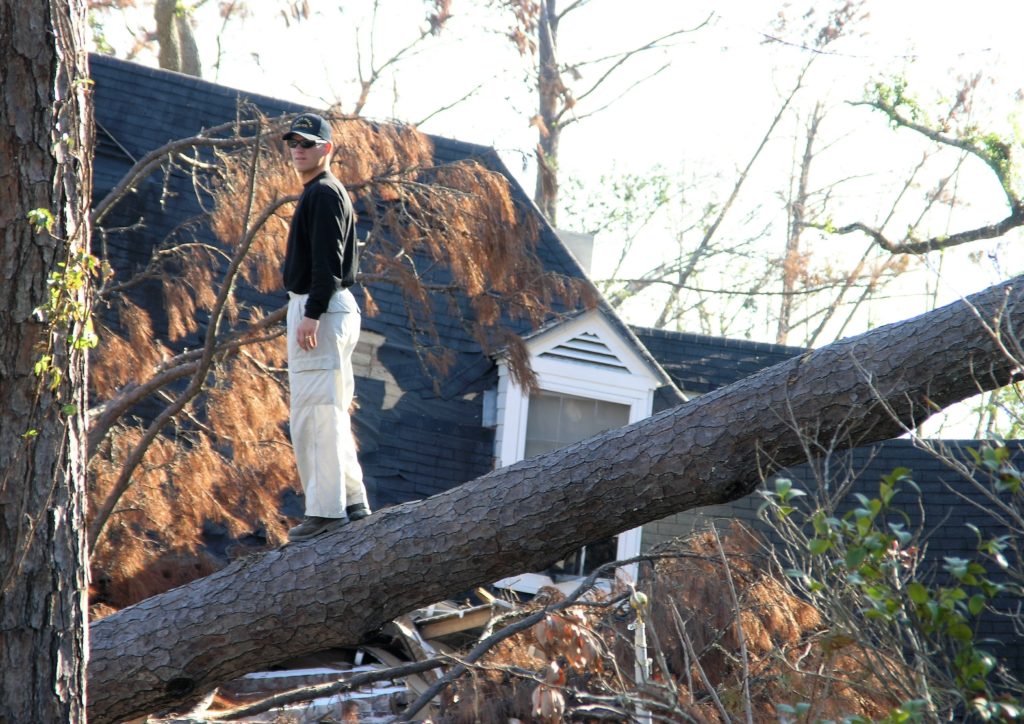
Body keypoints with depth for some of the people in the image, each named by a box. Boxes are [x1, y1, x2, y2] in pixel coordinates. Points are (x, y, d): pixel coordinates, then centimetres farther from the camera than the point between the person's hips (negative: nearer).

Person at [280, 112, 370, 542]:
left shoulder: (324, 193, -11)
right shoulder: (320, 194, 21)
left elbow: (327, 263, -21)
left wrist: (311, 315, -26)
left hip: (320, 310, -11)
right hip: (331, 309, 11)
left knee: (315, 414, -12)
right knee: (330, 413, 14)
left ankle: (325, 510, -14)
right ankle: (352, 502, 18)